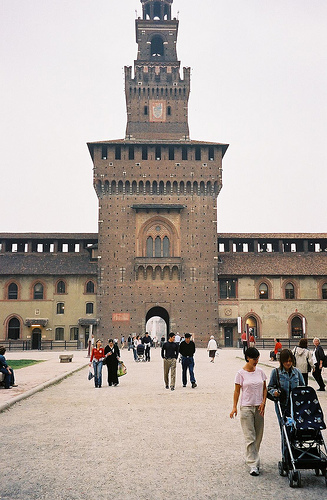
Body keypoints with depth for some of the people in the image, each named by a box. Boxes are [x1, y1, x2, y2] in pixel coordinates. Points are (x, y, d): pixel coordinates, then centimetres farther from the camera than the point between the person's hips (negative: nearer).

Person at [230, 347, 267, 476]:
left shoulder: (260, 371, 5)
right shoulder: (241, 373, -6)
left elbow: (264, 388, 11)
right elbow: (237, 391, -2)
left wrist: (263, 402, -3)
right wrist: (234, 407, -8)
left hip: (259, 407, 4)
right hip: (246, 407, -4)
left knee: (258, 436, 10)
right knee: (250, 437, -5)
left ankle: (252, 458, 27)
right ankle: (253, 465, -2)